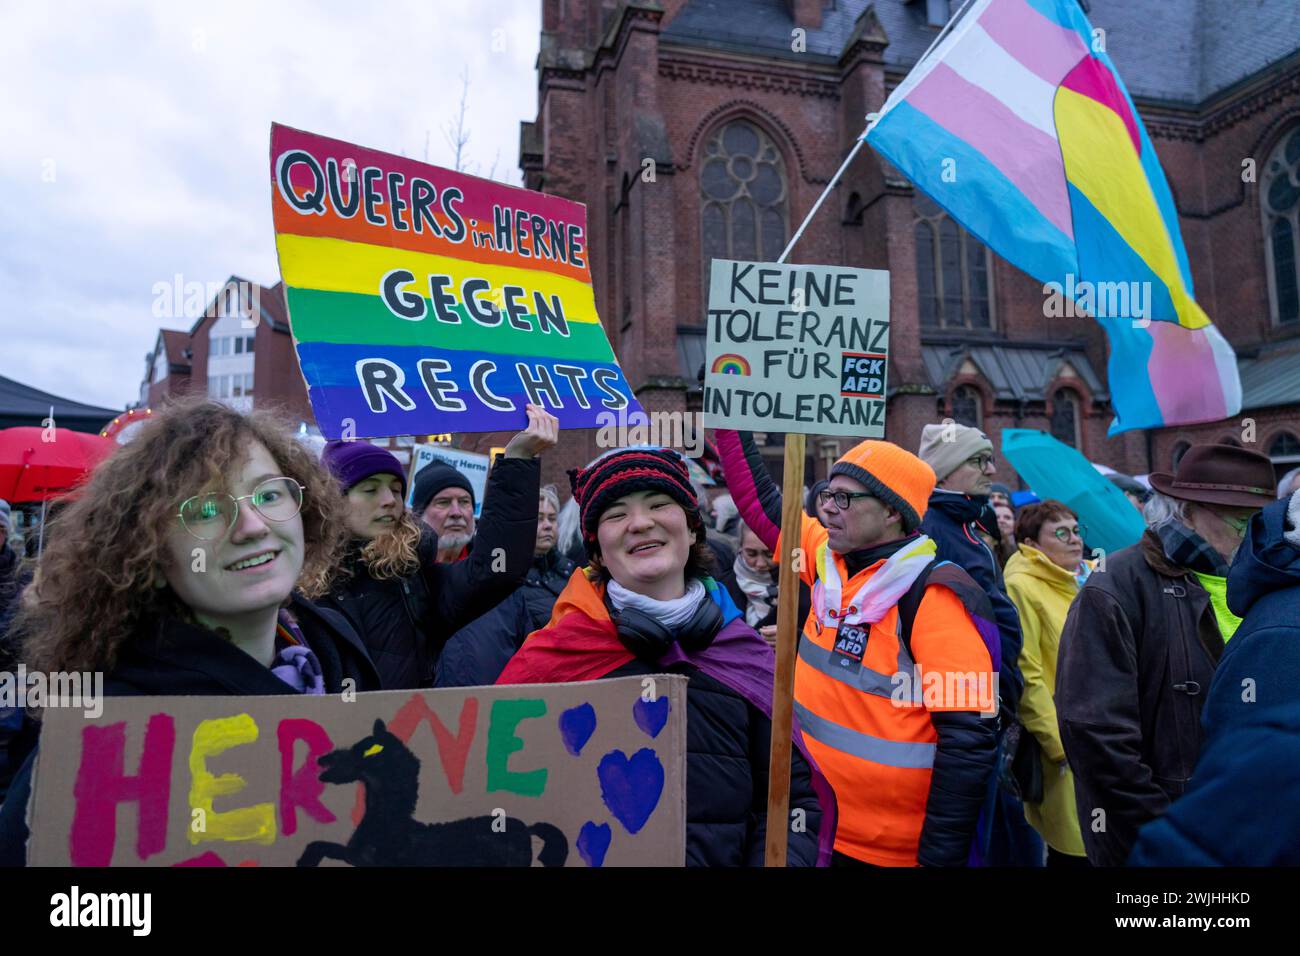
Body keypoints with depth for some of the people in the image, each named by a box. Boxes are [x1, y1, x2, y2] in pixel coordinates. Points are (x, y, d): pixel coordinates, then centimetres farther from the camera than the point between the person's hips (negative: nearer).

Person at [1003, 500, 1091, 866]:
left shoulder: (1089, 579, 8)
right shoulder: (1022, 588, -14)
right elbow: (1027, 679, -17)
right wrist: (1061, 746, -15)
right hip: (1068, 750, -7)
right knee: (1073, 850, 4)